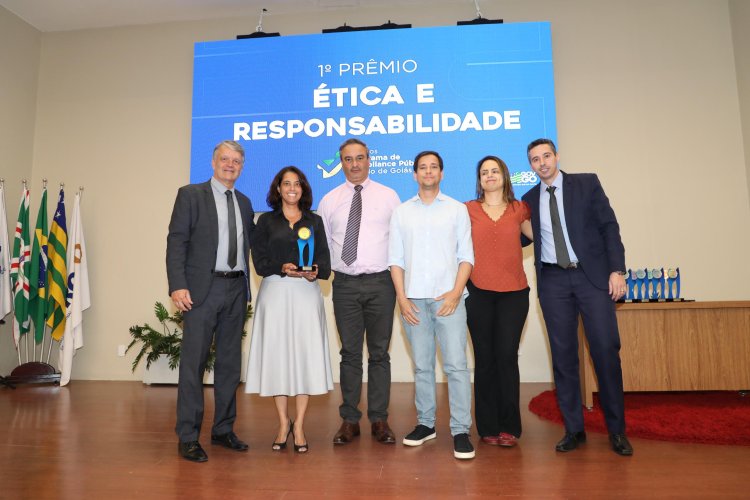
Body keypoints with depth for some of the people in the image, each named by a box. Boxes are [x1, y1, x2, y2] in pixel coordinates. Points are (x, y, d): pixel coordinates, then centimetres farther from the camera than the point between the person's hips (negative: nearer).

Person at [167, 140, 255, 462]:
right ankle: (188, 437, 10)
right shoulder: (191, 194, 2)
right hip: (202, 288, -5)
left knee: (230, 361, 10)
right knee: (193, 362, -1)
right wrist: (177, 285, -15)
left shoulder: (244, 202, 16)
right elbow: (176, 241, -6)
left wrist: (246, 289, 9)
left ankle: (223, 430, 23)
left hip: (236, 289, 5)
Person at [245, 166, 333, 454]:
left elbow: (325, 261, 7)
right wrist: (283, 268, -16)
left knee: (306, 353, -3)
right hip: (275, 293, 0)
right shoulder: (266, 221, 10)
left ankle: (299, 425, 8)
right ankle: (283, 423, 15)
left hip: (306, 293, 1)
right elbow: (260, 262, 1)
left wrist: (315, 271, -13)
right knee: (277, 353, 1)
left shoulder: (314, 221, 13)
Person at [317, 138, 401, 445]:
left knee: (380, 353, 6)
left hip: (380, 283, -1)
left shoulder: (389, 196, 4)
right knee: (350, 353, 7)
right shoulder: (329, 201, 9)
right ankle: (349, 420, 18)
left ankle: (380, 420, 17)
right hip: (345, 284, 1)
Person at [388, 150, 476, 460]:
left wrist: (456, 293, -9)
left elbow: (466, 256, 3)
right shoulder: (402, 212, 11)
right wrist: (402, 298, -2)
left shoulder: (457, 210, 8)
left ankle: (460, 430, 3)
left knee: (456, 365, -5)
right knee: (422, 366, 9)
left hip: (448, 298, -1)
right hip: (414, 299, 2)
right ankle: (425, 423, 21)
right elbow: (395, 259, 8)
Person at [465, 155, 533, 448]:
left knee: (507, 356, -5)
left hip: (513, 293, 0)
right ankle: (488, 427, 16)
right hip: (478, 293, 0)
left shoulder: (519, 209, 10)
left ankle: (510, 426, 9)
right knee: (484, 359, 4)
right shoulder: (468, 210, 7)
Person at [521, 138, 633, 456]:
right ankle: (574, 429, 15)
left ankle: (617, 430, 12)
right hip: (552, 281, 2)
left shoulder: (587, 183, 5)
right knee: (563, 354, 4)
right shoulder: (530, 199, 12)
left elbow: (609, 226, 0)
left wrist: (617, 269, -8)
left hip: (592, 275, -2)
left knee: (606, 349, -3)